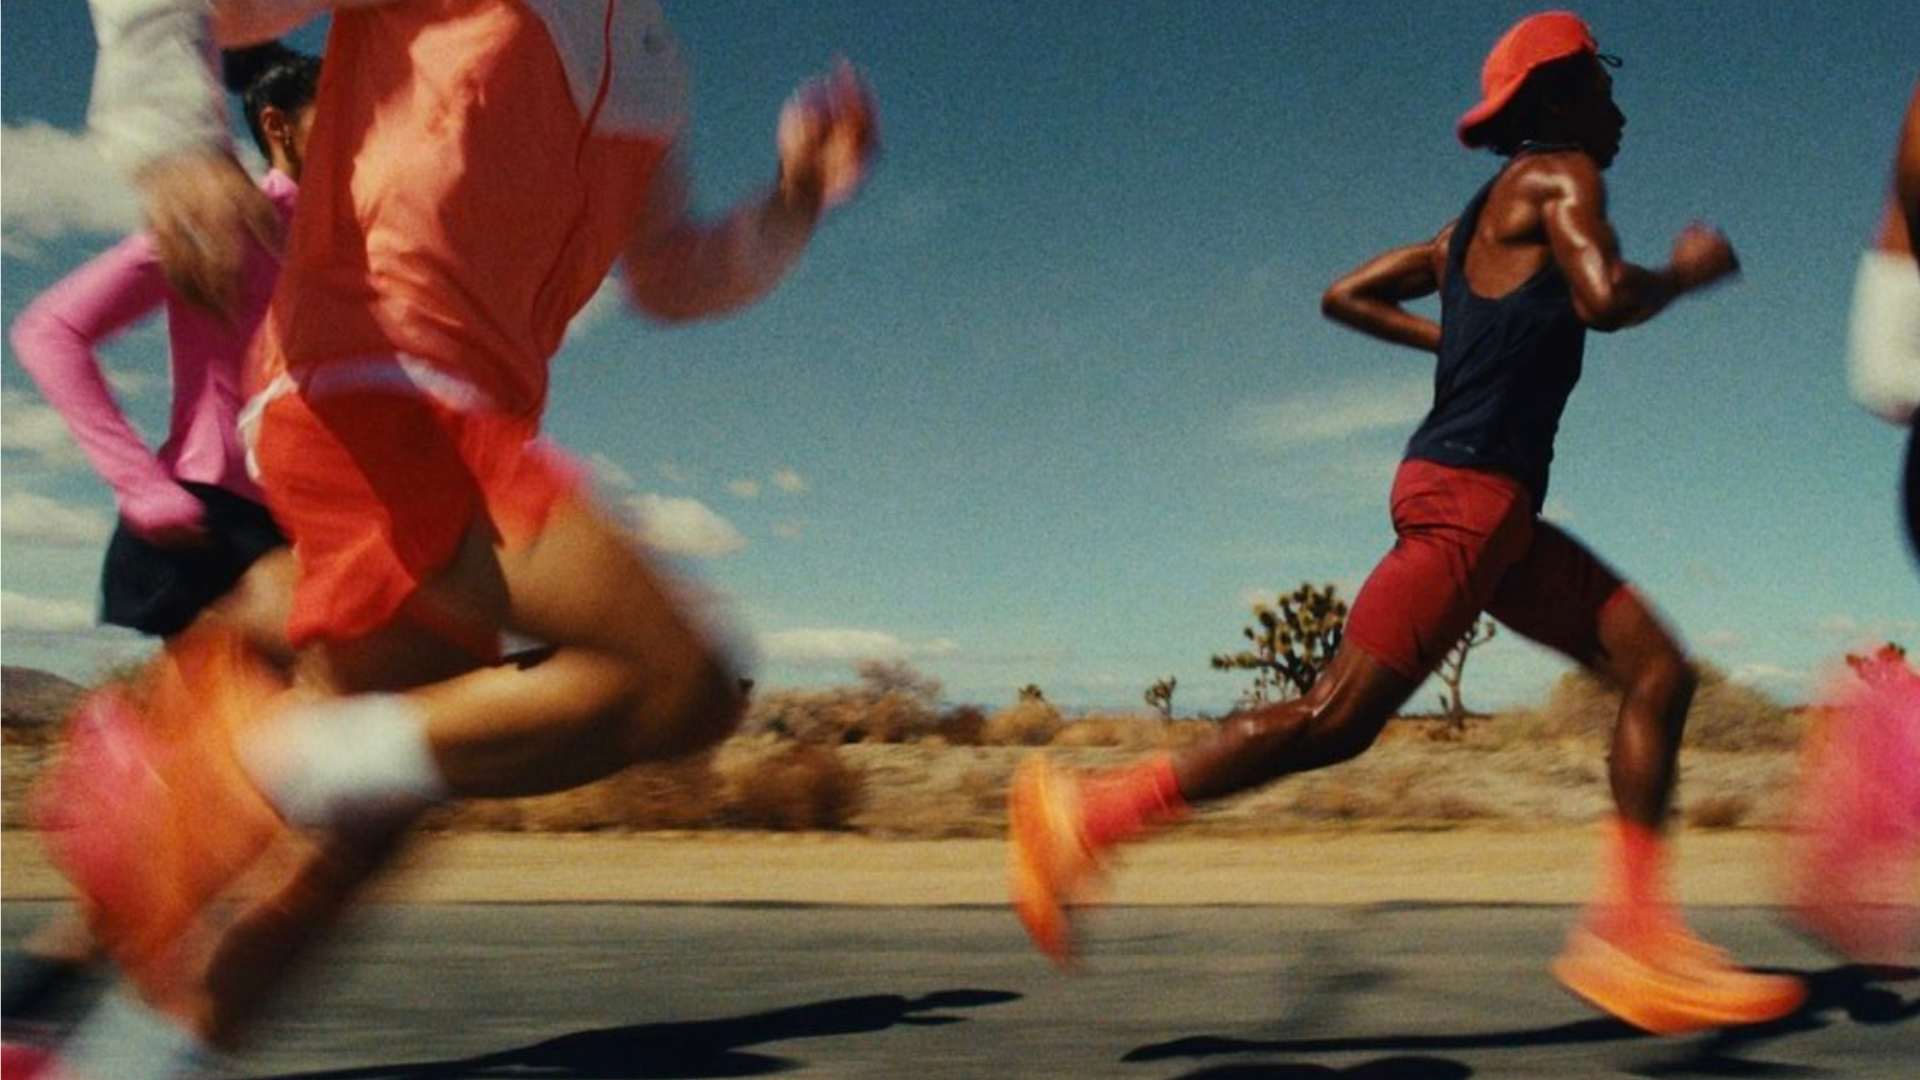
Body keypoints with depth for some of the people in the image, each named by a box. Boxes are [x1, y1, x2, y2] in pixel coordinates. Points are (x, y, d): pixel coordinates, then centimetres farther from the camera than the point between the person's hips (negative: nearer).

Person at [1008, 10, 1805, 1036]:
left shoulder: (1480, 222, 22)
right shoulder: (1557, 177, -3)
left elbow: (1347, 294, 23)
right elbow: (1605, 301, -20)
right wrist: (1684, 270, -1)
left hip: (1499, 508, 10)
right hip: (1465, 492, -10)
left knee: (1657, 668, 6)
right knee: (1337, 717, -12)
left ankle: (1632, 936, 3)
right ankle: (1086, 811, -8)